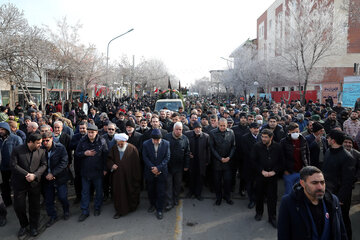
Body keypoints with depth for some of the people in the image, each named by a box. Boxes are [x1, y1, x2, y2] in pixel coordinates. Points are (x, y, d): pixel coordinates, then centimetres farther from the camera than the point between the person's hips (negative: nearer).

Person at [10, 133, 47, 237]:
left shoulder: (41, 151, -2)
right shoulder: (17, 150, -8)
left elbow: (44, 165, -4)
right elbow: (13, 165, -12)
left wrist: (34, 175, -19)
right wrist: (26, 174, -18)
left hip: (35, 183, 1)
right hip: (19, 183, -1)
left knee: (35, 206, 9)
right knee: (18, 206, 8)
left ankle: (34, 227, 28)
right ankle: (23, 225, 33)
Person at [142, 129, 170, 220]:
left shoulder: (166, 143, -9)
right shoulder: (146, 144, -8)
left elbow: (167, 157, -7)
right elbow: (145, 157, -5)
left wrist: (158, 168, -16)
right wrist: (152, 168, -14)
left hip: (161, 172, -1)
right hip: (150, 172, 1)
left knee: (161, 192, 3)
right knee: (151, 191, 16)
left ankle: (159, 210, 16)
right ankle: (153, 205, 39)